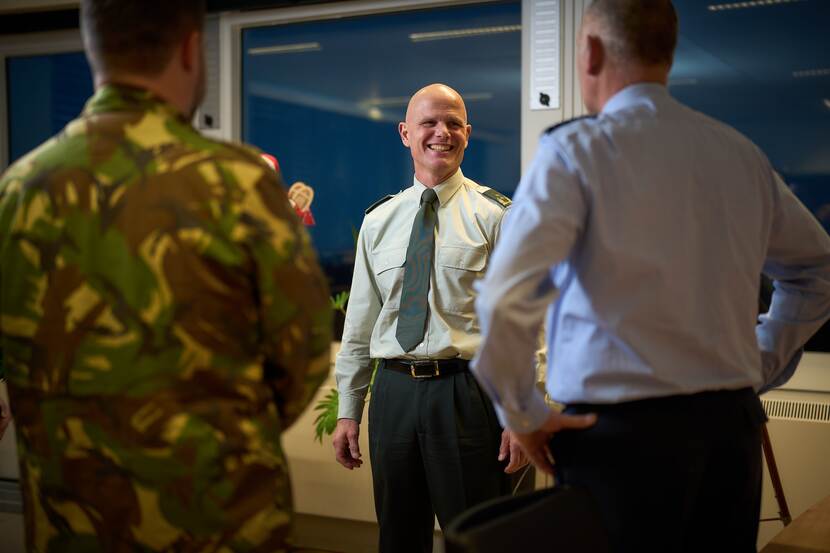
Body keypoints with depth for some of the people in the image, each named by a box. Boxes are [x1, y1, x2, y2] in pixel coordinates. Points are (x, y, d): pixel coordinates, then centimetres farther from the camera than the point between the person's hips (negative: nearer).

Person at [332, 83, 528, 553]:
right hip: (394, 392, 4)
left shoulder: (495, 216, -1)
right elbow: (359, 323, 12)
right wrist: (348, 410, 10)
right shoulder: (378, 222, 10)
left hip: (466, 393, -4)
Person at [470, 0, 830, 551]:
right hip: (732, 423, 6)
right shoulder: (743, 154, 8)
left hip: (621, 429, -5)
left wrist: (523, 415, -8)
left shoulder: (576, 151, -10)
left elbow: (507, 296, -21)